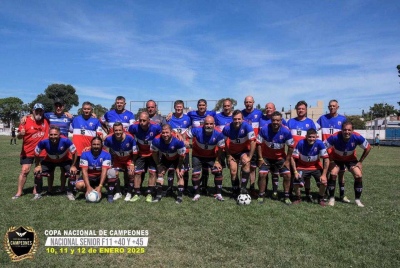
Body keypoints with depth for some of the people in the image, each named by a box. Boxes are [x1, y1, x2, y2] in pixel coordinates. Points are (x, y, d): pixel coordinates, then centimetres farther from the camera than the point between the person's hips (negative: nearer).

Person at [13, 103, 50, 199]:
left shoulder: (46, 120, -2)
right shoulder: (26, 121, -9)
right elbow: (19, 137, -7)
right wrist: (20, 134, -31)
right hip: (27, 151, -2)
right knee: (25, 170, -3)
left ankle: (36, 191, 21)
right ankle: (19, 192, 10)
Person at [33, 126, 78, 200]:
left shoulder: (65, 141, -38)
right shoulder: (44, 142, -32)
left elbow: (74, 152, -22)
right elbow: (36, 153, -11)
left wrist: (73, 166, -20)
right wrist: (38, 165, -9)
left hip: (65, 160, -2)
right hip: (49, 160, 2)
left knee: (73, 172, -22)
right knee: (37, 173, -12)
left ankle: (70, 193, 0)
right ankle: (38, 194, 11)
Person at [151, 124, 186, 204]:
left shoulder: (178, 141, -39)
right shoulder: (157, 141, -32)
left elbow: (182, 156, -23)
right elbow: (154, 153, -11)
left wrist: (178, 167, -14)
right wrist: (158, 165, -6)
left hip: (177, 158, -3)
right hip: (165, 158, 3)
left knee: (180, 175, -10)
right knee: (160, 173, -2)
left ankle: (180, 196, -1)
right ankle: (158, 195, 8)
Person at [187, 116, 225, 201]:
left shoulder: (218, 134, -27)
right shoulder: (196, 130, -30)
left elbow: (220, 148, -12)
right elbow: (186, 136, -13)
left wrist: (217, 161, -8)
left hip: (211, 156, 1)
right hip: (197, 155, 0)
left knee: (218, 171, -9)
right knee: (195, 173, -5)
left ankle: (218, 194, 7)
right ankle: (197, 194, 15)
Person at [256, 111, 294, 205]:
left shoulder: (286, 132, -19)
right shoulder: (264, 130, -20)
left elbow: (290, 147, -7)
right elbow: (259, 144, -10)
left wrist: (287, 160, -6)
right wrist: (260, 158, -11)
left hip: (280, 157, 1)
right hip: (266, 156, -1)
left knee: (287, 174, -8)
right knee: (262, 174, -12)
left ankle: (286, 196, 11)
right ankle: (261, 195, 7)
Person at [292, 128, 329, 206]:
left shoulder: (319, 143, -21)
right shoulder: (301, 143, -22)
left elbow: (326, 159, -17)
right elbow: (294, 158, -15)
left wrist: (324, 174, -20)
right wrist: (295, 171, -21)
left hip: (315, 166, 1)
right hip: (302, 167, -1)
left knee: (324, 181, -19)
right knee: (296, 182, -22)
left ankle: (320, 199, 11)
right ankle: (298, 198, 10)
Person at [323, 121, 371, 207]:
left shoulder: (357, 137, -30)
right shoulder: (335, 137, -36)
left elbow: (368, 148, -11)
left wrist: (360, 161, -9)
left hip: (351, 159, 2)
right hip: (336, 158, -2)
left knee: (359, 176, -11)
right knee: (333, 174, -21)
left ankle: (358, 200, 7)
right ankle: (331, 199, -5)